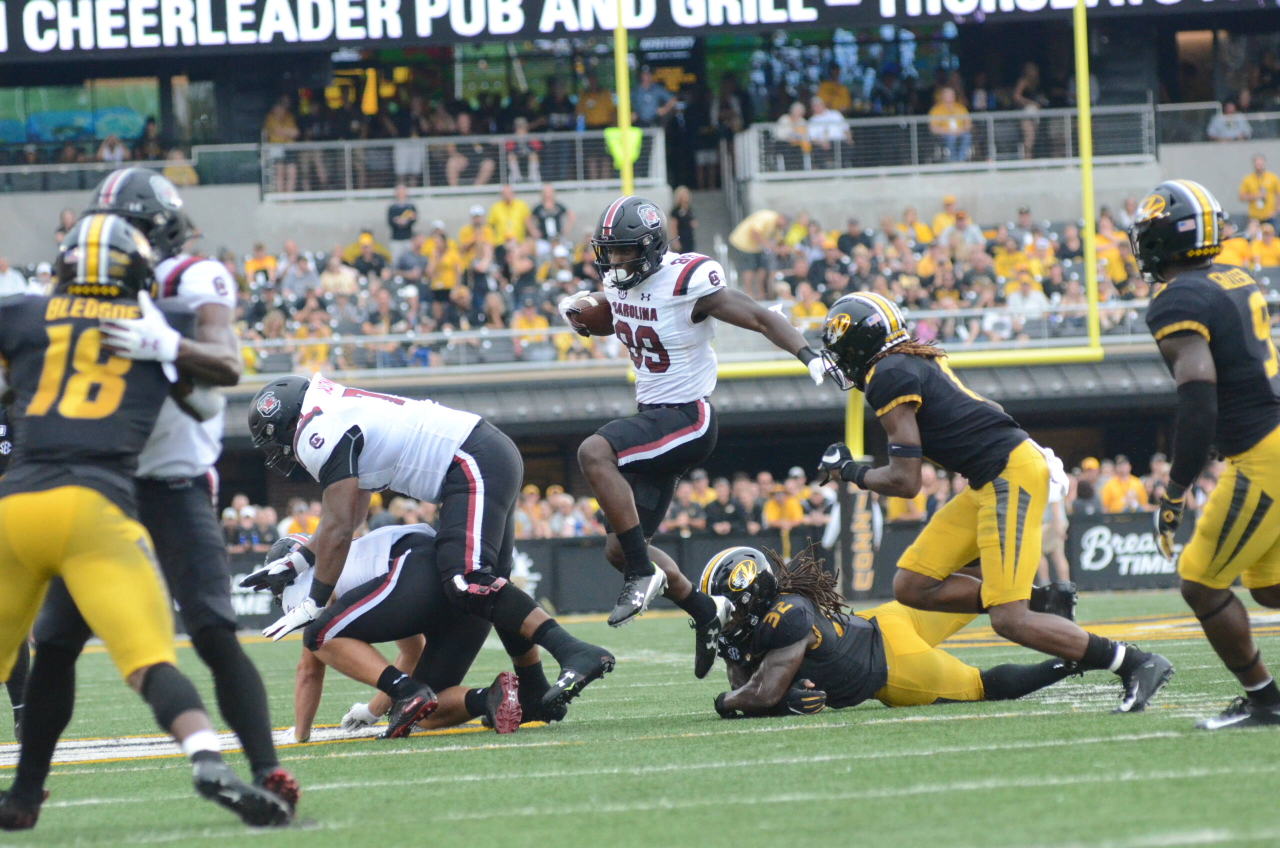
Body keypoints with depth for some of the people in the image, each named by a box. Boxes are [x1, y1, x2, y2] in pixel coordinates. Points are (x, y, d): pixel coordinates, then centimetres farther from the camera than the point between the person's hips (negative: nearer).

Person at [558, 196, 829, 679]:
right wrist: (576, 315, 4)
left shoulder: (689, 284, -17)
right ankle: (708, 616, 23)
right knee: (621, 550, 6)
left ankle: (643, 573, -26)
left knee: (594, 454, -33)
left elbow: (762, 319, -17)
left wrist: (809, 357, -31)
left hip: (687, 418, -9)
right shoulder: (620, 282, 6)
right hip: (652, 419, 9)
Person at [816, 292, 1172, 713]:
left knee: (1009, 620, -15)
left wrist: (851, 471, 6)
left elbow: (905, 482, -11)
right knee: (912, 586, 7)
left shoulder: (890, 377, -9)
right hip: (990, 483, 10)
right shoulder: (918, 361, 18)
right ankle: (1042, 602, 6)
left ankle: (1137, 663, -13)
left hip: (1009, 473, -10)